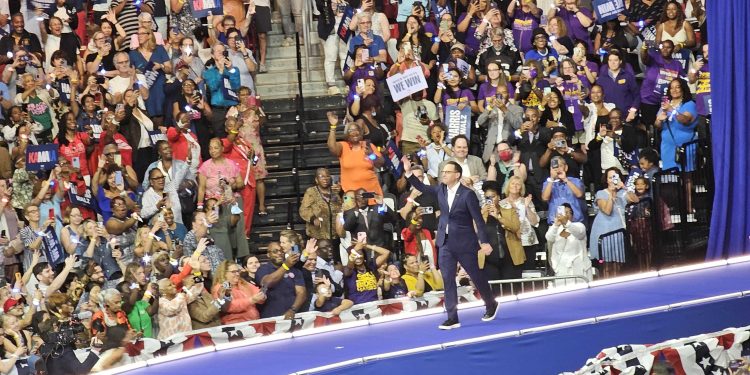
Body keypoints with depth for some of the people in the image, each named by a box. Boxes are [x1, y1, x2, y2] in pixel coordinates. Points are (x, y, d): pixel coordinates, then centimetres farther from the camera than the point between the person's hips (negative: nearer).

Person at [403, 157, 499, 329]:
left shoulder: (467, 194, -14)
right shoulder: (441, 189, 3)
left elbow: (478, 219, -13)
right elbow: (422, 188, 15)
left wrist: (484, 242, -17)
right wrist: (408, 172, 2)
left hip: (464, 242, -5)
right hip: (446, 243, 5)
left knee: (476, 276, 9)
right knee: (448, 280, 0)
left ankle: (491, 305, 32)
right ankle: (452, 317, 2)